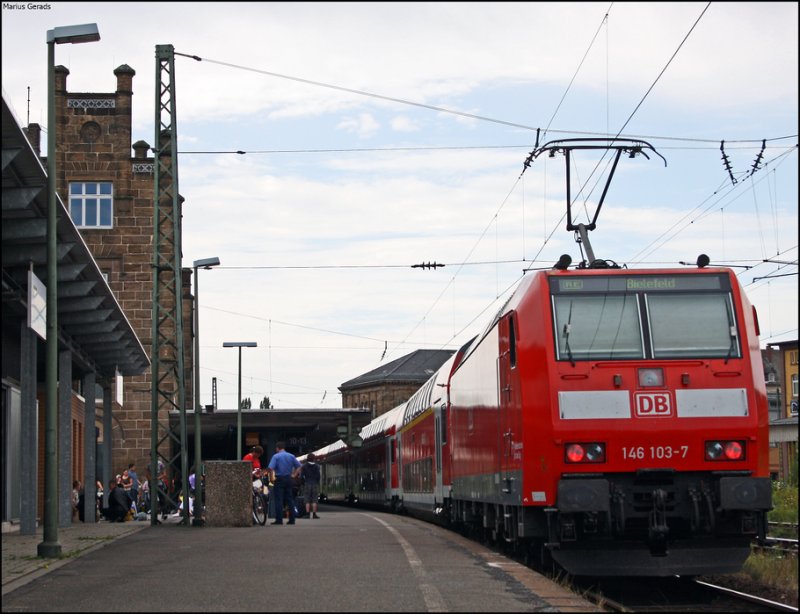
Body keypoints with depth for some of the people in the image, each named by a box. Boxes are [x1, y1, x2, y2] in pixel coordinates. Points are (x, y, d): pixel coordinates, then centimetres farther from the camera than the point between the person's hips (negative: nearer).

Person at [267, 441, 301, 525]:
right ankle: (292, 519, 7)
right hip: (289, 479, 4)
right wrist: (294, 475, 10)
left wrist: (272, 477, -5)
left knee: (279, 500, -2)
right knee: (290, 499, 9)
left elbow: (270, 468, -16)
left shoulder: (276, 456, -5)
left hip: (279, 479, -4)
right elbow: (298, 466, 6)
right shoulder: (291, 456, 8)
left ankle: (279, 519, -5)